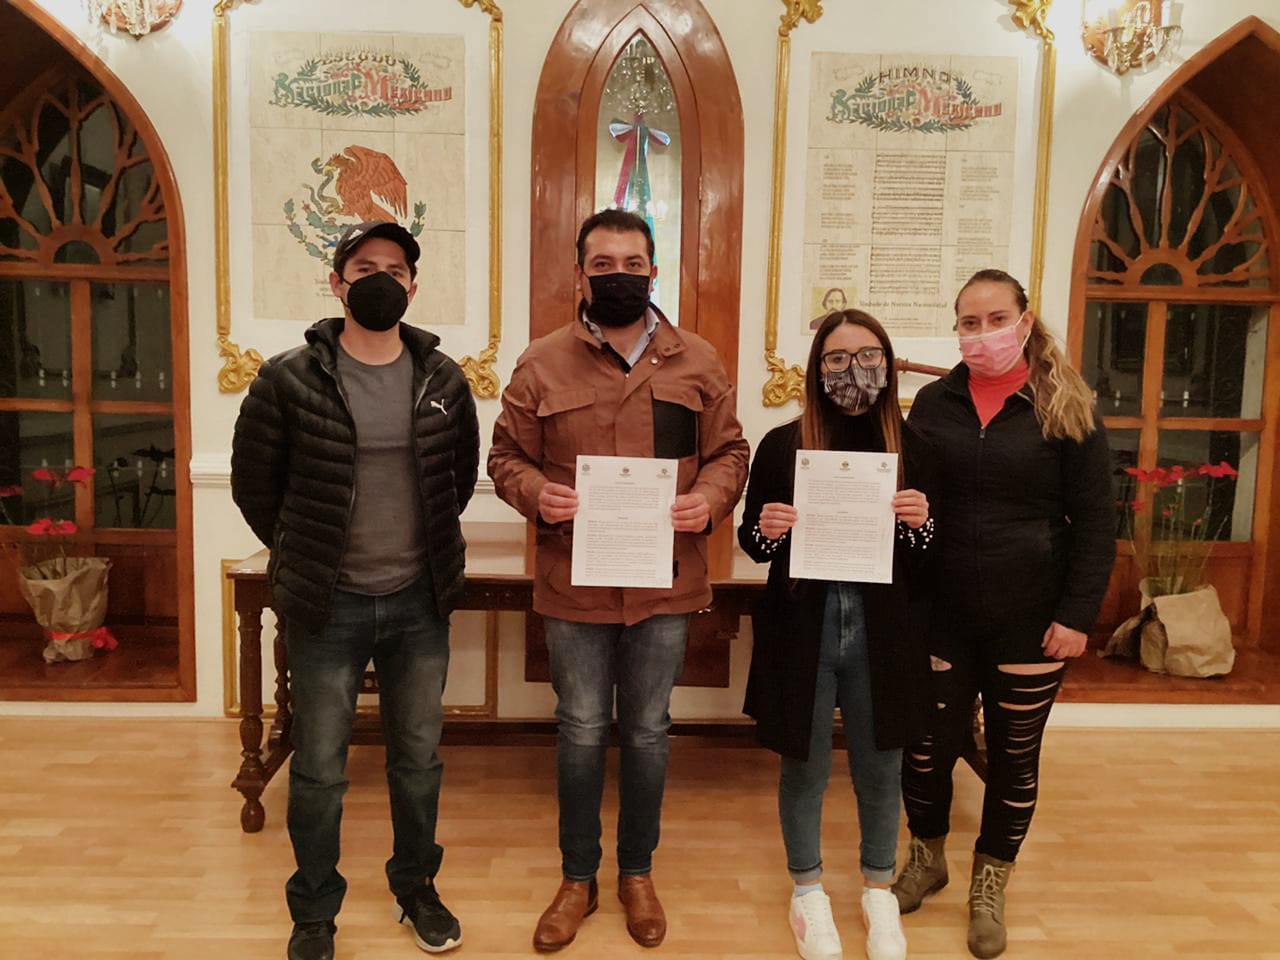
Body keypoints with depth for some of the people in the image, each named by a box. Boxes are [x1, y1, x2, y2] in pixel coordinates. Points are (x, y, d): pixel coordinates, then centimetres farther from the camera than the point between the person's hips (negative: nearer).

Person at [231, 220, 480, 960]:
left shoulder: (443, 379, -1)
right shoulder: (289, 379, -9)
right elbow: (254, 482, 1)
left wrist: (426, 544, 10)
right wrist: (303, 558, 5)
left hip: (420, 601, 2)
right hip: (327, 604, -2)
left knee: (419, 758, 16)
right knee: (319, 771, 11)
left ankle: (416, 887, 38)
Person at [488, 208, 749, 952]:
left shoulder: (698, 361, 2)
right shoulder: (541, 363, -1)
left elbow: (729, 452, 6)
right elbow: (507, 456, 4)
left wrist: (709, 499, -14)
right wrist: (536, 493, -17)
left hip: (666, 584, 1)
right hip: (575, 584, 0)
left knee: (648, 732, 14)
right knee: (582, 732, 12)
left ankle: (638, 873, 35)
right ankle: (578, 878, 32)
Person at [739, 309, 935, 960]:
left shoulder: (910, 446, 0)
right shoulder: (782, 445, -4)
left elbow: (932, 556, 4)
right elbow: (752, 543, 2)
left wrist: (919, 523, -16)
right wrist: (765, 530, -19)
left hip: (883, 630, 1)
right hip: (802, 626, -1)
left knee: (880, 766, 15)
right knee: (805, 766, 13)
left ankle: (878, 889, 40)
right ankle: (807, 889, 36)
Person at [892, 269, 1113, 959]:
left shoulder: (1065, 408, -4)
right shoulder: (933, 403, 3)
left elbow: (1095, 521, -4)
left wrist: (1078, 614, -11)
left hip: (1031, 618, -1)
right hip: (942, 614, 2)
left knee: (1014, 756, 12)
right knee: (927, 744, 8)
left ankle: (989, 889, 33)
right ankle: (926, 858, 36)